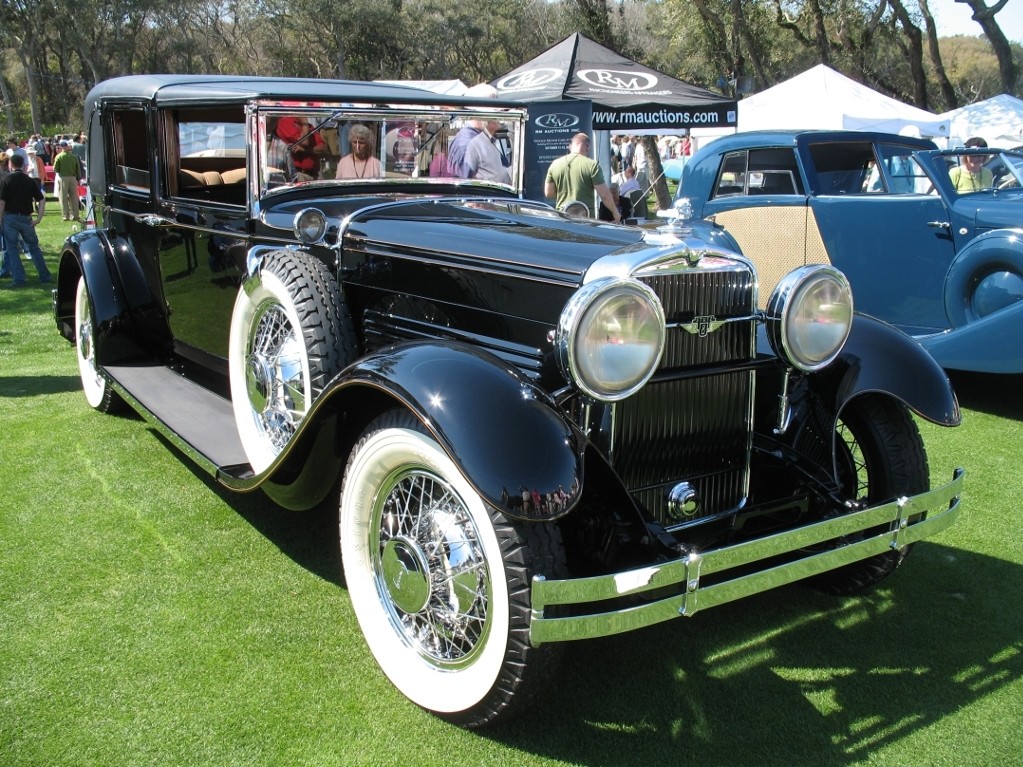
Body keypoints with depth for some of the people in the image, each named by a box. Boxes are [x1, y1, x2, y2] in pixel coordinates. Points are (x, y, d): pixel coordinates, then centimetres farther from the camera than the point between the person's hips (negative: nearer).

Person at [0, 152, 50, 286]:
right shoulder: (30, 181, 3)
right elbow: (41, 200, -1)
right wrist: (38, 218, -1)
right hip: (26, 218, 3)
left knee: (11, 248, 6)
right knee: (34, 246, 15)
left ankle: (18, 279, 2)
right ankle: (45, 276, 16)